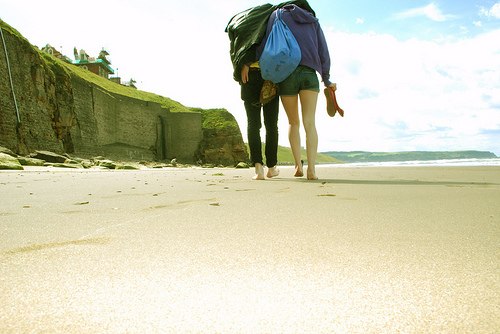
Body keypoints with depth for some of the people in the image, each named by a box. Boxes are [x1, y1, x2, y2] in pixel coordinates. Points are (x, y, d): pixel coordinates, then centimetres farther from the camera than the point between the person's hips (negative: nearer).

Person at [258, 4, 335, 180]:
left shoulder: (278, 15, 17)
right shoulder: (313, 21, 23)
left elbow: (267, 44, 1)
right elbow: (324, 53, 19)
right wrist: (326, 81, 25)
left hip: (286, 76, 0)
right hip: (309, 74, 1)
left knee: (293, 123, 13)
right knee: (310, 122, -8)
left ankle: (298, 165, 5)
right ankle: (311, 169, -20)